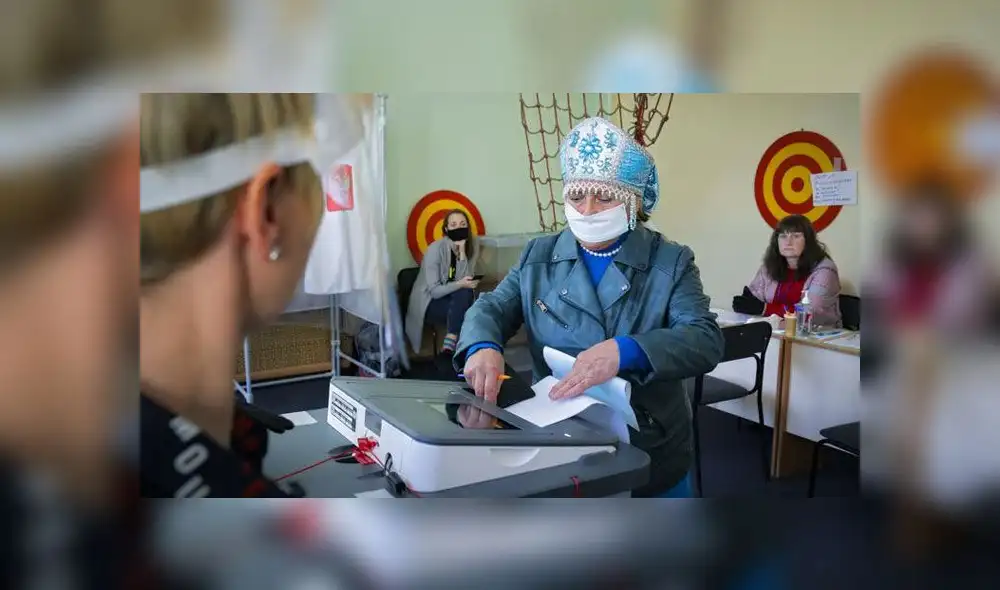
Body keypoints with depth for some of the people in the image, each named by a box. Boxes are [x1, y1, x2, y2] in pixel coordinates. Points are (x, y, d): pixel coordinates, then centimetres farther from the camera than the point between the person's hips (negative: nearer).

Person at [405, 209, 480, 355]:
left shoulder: (472, 247, -6)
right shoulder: (435, 249, -19)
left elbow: (464, 280, -18)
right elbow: (434, 291, -20)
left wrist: (462, 251, -26)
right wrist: (460, 284, -35)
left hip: (457, 299, 5)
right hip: (430, 302, -5)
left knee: (465, 293, -30)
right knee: (466, 314, -30)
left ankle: (450, 342, -27)